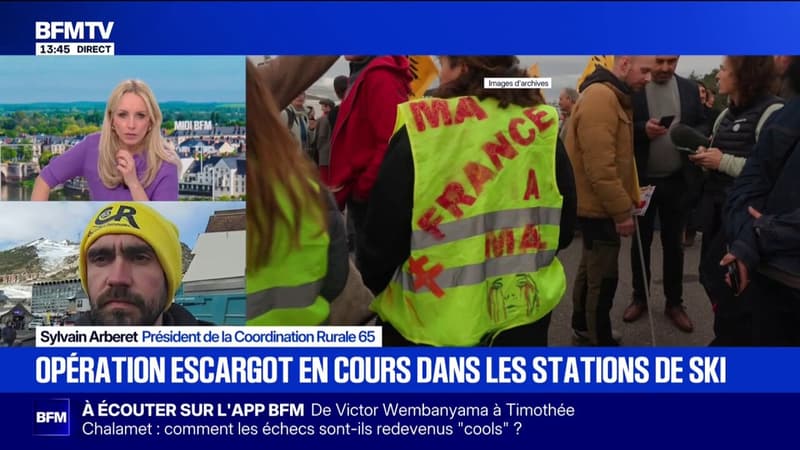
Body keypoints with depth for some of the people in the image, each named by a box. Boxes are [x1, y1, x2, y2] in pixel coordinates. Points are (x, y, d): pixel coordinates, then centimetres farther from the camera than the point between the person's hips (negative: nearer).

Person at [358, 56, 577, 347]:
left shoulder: (418, 130, -15)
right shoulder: (543, 129, -4)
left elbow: (383, 236, -12)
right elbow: (564, 229, 5)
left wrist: (369, 285, 8)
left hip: (431, 320, -3)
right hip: (523, 312, 3)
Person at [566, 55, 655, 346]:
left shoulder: (615, 96, 12)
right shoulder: (600, 98, -22)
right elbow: (600, 167, -27)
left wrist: (629, 198, 12)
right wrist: (622, 211, -20)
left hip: (599, 204, 10)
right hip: (600, 207, -10)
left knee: (591, 268, 22)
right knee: (603, 276, 1)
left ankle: (582, 326, 38)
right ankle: (601, 340, 16)